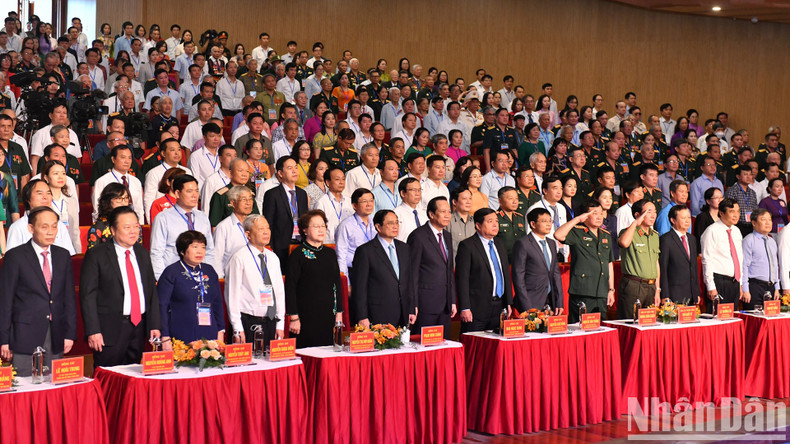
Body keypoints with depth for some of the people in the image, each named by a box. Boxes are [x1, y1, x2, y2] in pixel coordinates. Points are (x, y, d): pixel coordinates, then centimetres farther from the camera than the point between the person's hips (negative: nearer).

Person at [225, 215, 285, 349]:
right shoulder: (239, 258, -7)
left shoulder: (273, 258, 13)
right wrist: (238, 329, -12)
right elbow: (232, 294, -9)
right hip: (249, 322, -5)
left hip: (271, 322, 6)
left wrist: (280, 325, 8)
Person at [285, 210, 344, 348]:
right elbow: (290, 288, -6)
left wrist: (339, 313, 11)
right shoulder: (297, 255, -4)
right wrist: (294, 318, -12)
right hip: (306, 317, -5)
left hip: (329, 316, 5)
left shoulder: (330, 253, 14)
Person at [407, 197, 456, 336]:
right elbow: (412, 272, -11)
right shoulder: (418, 236, -9)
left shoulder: (447, 236, 14)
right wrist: (413, 304, -14)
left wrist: (453, 301, 15)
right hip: (426, 304, -7)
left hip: (445, 304, 7)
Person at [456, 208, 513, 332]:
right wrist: (465, 309, -16)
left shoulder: (499, 244, 16)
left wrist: (508, 303, 15)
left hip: (499, 308, 6)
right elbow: (462, 279, -11)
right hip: (476, 310, -6)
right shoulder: (467, 246, -7)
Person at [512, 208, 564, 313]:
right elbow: (518, 278, -11)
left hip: (551, 302, 6)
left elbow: (556, 273, 16)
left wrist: (560, 303, 8)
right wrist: (527, 308, -15)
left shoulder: (552, 243, 15)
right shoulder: (522, 244, -8)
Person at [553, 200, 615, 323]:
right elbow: (558, 235, -22)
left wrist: (611, 290, 18)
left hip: (602, 294, 6)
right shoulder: (577, 233, -1)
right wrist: (577, 219, -15)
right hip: (581, 294, -6)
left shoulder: (606, 236, 19)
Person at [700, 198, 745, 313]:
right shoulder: (712, 231, -8)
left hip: (734, 282, 7)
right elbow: (707, 261, -11)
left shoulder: (736, 231, 14)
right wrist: (711, 287, -16)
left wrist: (740, 284, 16)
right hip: (719, 281, -7)